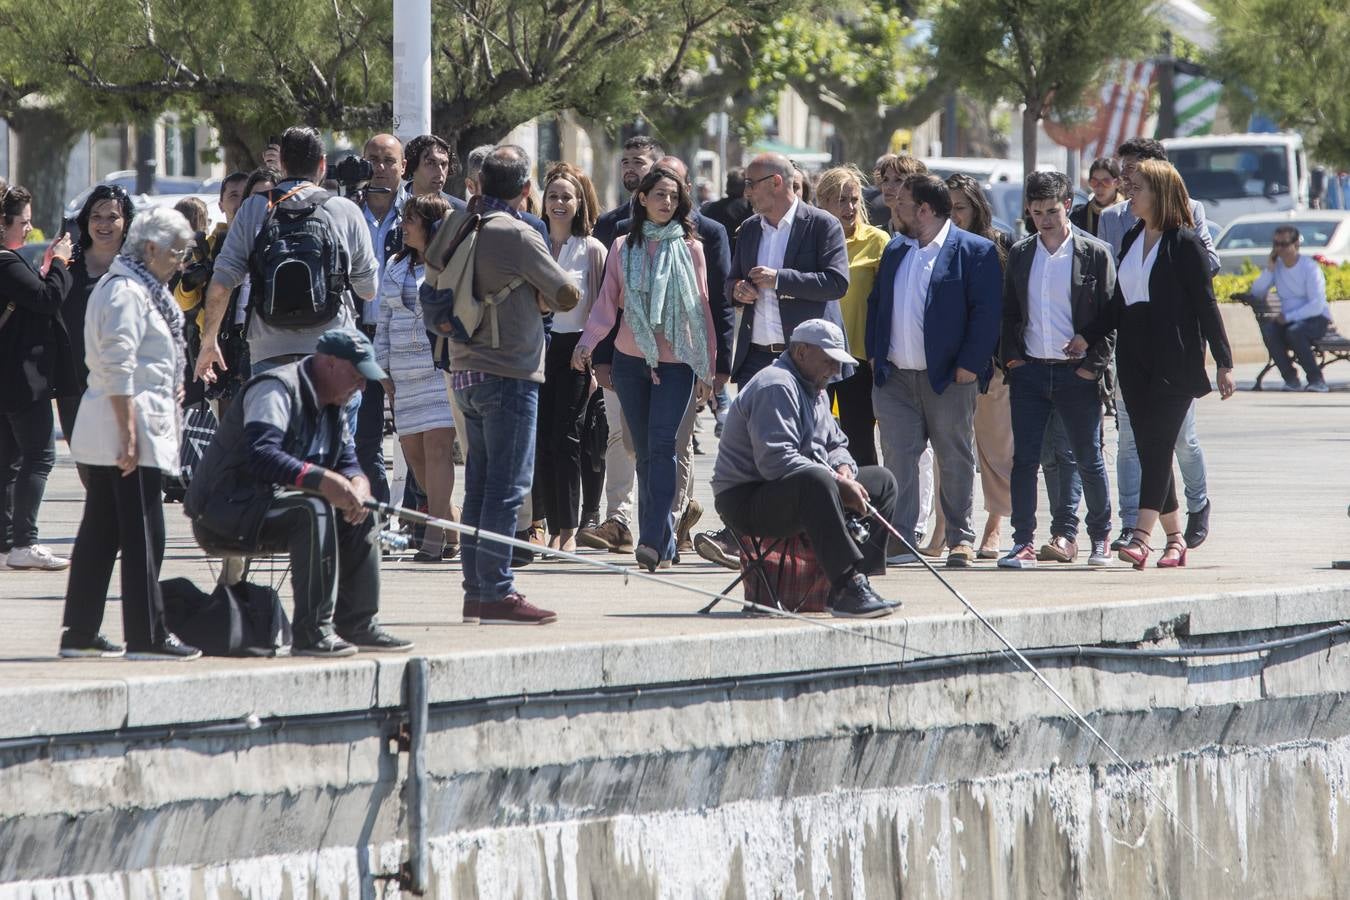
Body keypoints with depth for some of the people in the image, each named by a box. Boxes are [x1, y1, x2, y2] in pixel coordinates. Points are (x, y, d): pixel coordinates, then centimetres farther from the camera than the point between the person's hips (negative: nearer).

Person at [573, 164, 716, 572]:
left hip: (676, 362, -3)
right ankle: (662, 545, 11)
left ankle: (653, 539, -23)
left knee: (661, 444, -17)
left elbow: (701, 309, 7)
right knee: (645, 451, 5)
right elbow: (607, 303, 5)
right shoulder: (623, 248, 9)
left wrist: (707, 369, 6)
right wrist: (586, 344, -12)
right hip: (631, 360, 3)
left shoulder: (690, 248, 5)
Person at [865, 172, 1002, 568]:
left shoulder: (975, 251, -5)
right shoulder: (895, 250, 15)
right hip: (896, 375, 5)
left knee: (955, 460, 3)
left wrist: (969, 365, -14)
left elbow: (986, 312, -9)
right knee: (898, 458, 1)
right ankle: (901, 539, 3)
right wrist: (875, 354, 9)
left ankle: (961, 539, 9)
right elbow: (876, 303, 20)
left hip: (948, 377, -5)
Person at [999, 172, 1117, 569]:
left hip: (1076, 373, -3)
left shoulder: (1094, 253, -2)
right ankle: (1023, 543, -1)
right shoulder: (1020, 254, 9)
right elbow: (1008, 312, 15)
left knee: (1089, 460, 5)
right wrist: (1012, 356, 2)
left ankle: (1101, 537, 19)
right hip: (1030, 371, 3)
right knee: (1024, 459, -3)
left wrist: (1094, 366, -9)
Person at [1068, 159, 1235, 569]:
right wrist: (1088, 336, 6)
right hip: (1134, 359, 7)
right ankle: (1174, 539, 12)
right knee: (1148, 449, 5)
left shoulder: (1184, 242, -6)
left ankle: (1141, 537, -23)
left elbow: (1206, 304, -7)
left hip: (1175, 359, -7)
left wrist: (1224, 362, -8)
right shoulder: (1132, 239, 14)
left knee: (1158, 445, -14)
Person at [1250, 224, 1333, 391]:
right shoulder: (1276, 266, 6)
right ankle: (1290, 378, -17)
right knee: (1268, 329, -27)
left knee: (1295, 331, -37)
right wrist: (1269, 268, -11)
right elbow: (1256, 293, -3)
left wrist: (1289, 317, -24)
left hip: (1317, 319, -5)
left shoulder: (1310, 267, -12)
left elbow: (1317, 306, -19)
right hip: (1287, 320, 5)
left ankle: (1316, 380, -23)